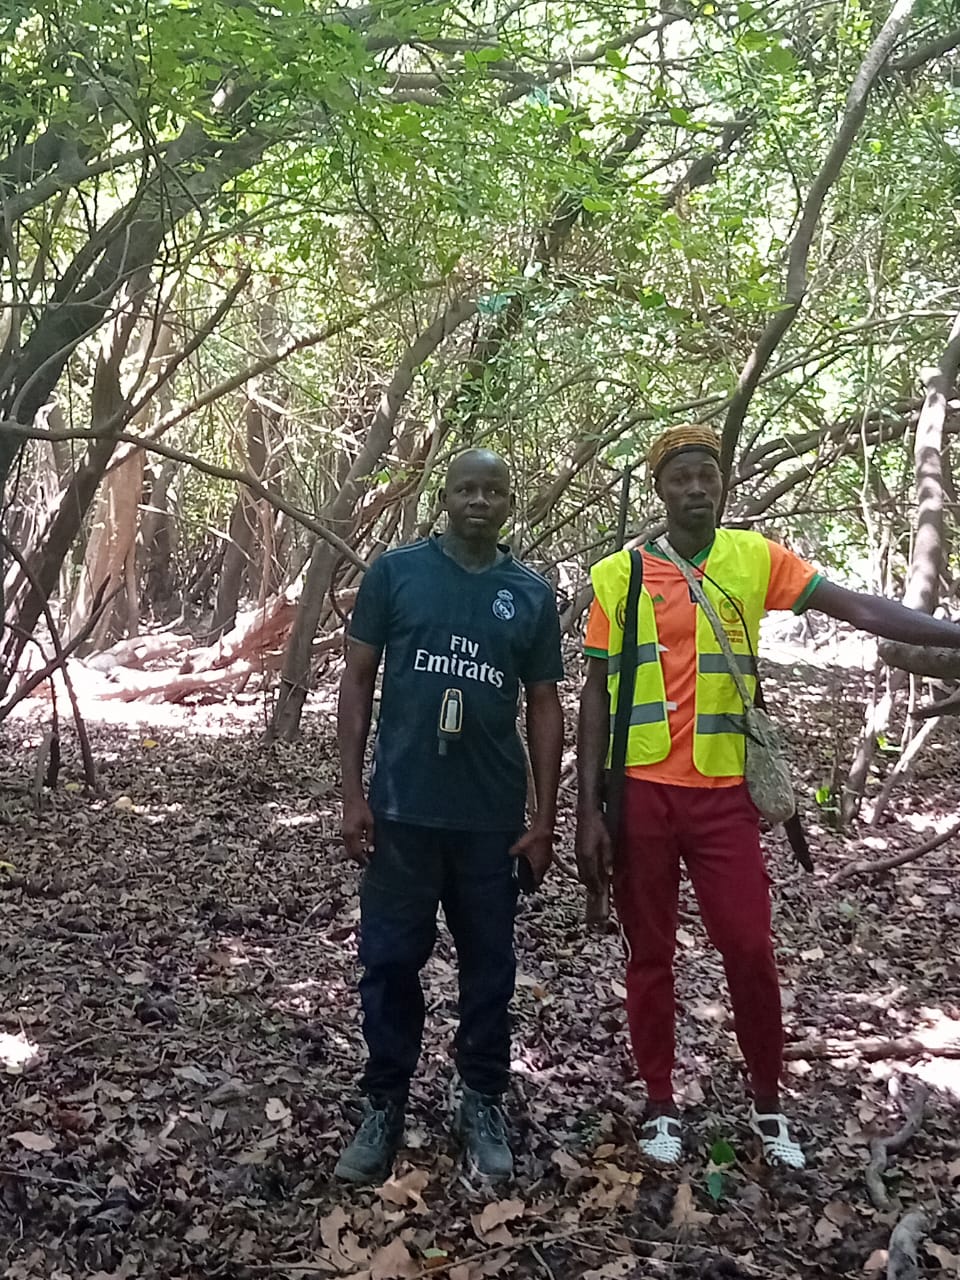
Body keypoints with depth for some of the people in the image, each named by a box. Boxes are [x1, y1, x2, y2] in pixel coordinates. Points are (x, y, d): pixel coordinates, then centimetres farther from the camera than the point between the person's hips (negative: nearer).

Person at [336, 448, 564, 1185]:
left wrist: (545, 818, 2)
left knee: (489, 964, 12)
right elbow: (358, 681, 1)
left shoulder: (531, 594, 4)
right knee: (390, 961, 8)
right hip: (402, 808, -1)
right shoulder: (395, 571, -1)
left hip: (493, 816, 1)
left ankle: (484, 1104, 29)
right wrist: (353, 793, -5)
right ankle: (384, 1106, 26)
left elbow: (545, 707, 6)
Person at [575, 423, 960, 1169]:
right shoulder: (619, 574, -1)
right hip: (641, 793, 0)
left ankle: (769, 1104, 26)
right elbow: (597, 694, 0)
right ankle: (661, 1105, 28)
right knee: (649, 954, 11)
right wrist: (588, 809, -4)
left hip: (723, 794, 0)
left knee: (750, 949, 4)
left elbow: (862, 610, -7)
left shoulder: (755, 559, 1)